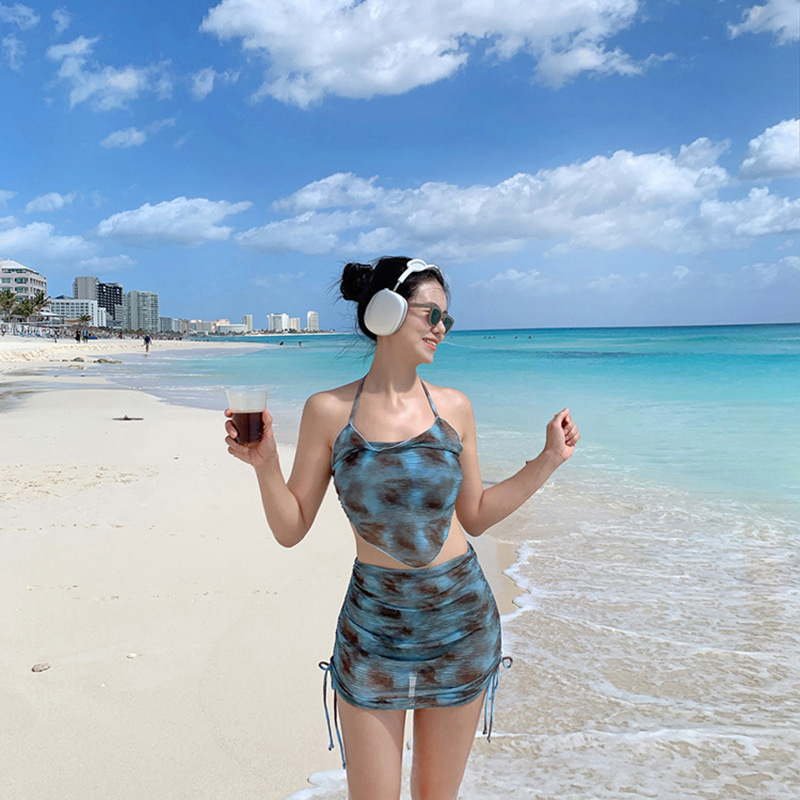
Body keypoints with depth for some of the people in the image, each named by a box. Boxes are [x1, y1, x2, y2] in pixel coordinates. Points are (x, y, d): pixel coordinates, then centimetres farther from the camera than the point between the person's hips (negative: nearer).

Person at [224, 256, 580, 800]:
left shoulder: (453, 408, -2)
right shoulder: (328, 412, -7)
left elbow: (474, 517, 7)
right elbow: (291, 530, -3)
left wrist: (548, 460, 3)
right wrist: (264, 464, -18)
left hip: (460, 620, 2)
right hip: (371, 626, -1)